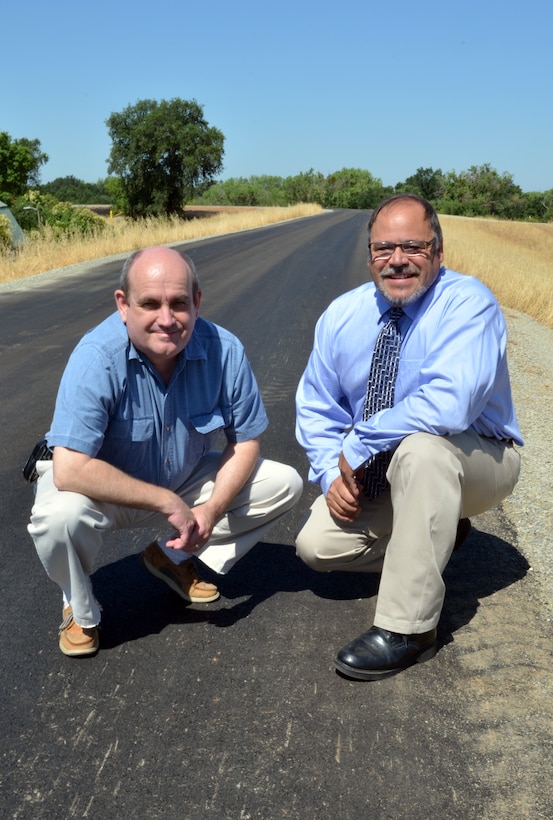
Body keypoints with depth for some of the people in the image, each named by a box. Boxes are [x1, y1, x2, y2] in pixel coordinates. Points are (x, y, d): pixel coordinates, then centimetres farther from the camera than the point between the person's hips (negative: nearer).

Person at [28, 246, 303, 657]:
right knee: (59, 516, -36)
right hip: (105, 489, -4)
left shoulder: (224, 350, -20)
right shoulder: (98, 357, -31)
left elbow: (245, 440, -7)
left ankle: (174, 558, 11)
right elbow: (69, 470, -37)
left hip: (187, 481, 4)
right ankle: (80, 610, 0)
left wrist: (212, 508, -23)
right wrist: (168, 503, -33)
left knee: (285, 484, -6)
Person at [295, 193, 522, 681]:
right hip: (378, 475, 6)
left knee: (419, 447, -38)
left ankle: (408, 629, -26)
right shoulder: (343, 316, -4)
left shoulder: (467, 303, -23)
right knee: (316, 544, -10)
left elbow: (448, 404, -38)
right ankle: (433, 534, 16)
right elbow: (316, 407, 3)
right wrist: (332, 472, -14)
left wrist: (358, 446, -29)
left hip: (476, 463, -6)